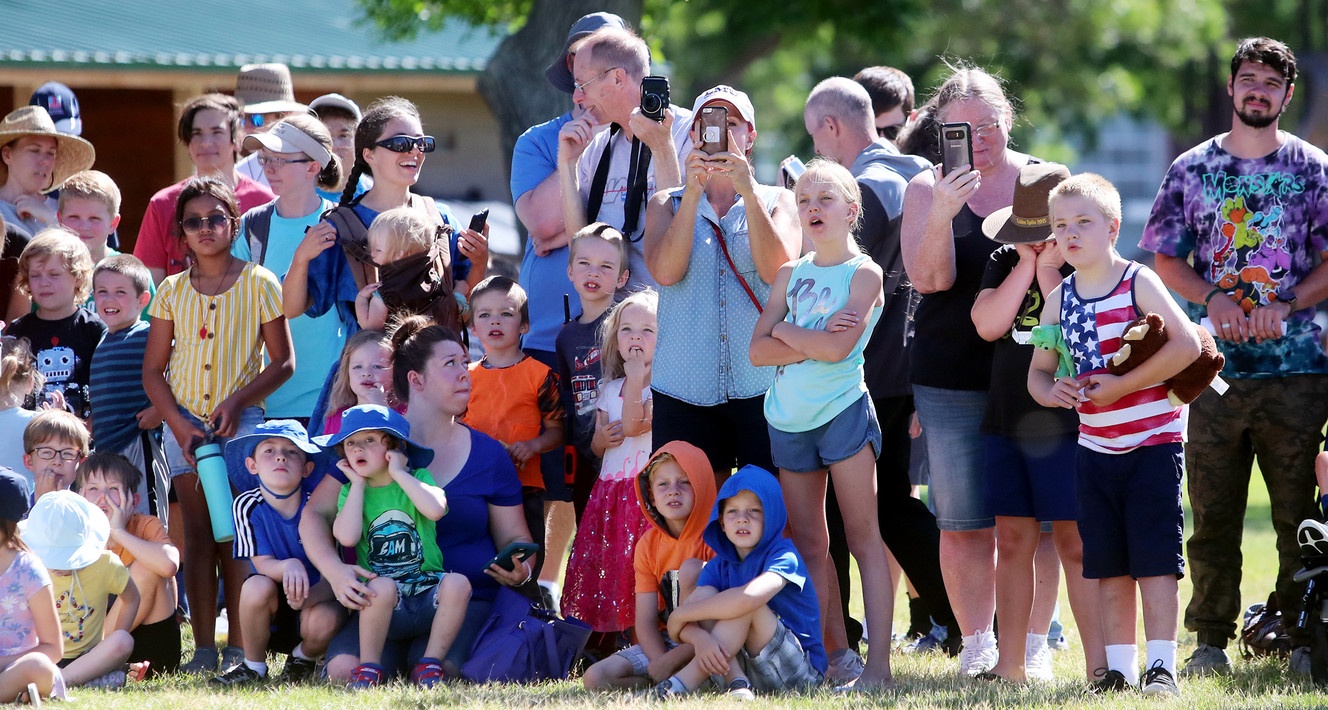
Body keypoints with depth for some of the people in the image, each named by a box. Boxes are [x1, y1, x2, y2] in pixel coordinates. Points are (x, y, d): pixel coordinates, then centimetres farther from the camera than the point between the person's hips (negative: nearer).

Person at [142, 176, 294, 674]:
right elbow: (153, 369, 8)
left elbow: (282, 362, -1)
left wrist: (236, 401, -13)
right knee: (198, 535, 1)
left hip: (241, 420, -3)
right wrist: (179, 425, -5)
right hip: (184, 419, 3)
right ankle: (204, 649, 2)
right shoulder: (172, 291, 6)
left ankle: (241, 650, -3)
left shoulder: (258, 284, -1)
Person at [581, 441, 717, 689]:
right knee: (594, 678, -17)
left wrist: (674, 659, -24)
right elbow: (645, 621, -1)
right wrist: (660, 663, -21)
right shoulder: (648, 545, 5)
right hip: (664, 644, 4)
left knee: (692, 568, -27)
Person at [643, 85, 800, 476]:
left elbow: (776, 269, -8)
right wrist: (693, 193, -12)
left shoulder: (778, 202, 11)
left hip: (762, 384, -1)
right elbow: (665, 272, -6)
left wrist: (749, 193, -15)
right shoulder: (667, 204, 14)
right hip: (684, 392, 1)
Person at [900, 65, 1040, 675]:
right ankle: (976, 642, 10)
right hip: (951, 379, 0)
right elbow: (928, 278, -9)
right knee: (963, 524, 1)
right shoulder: (927, 190, 3)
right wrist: (941, 214, -25)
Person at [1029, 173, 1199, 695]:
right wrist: (1052, 391, -12)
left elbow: (1187, 345, -18)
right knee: (1109, 567, 6)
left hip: (1153, 440, -5)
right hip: (1096, 448, 5)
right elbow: (1038, 371, 13)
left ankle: (1161, 666, -5)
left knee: (1155, 559, -7)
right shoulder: (1059, 299, 7)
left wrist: (1121, 386, -20)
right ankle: (1119, 669, 11)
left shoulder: (1139, 284, -8)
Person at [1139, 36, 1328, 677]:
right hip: (1214, 365, 1)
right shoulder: (1191, 169, 10)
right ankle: (1211, 640, 8)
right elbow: (1166, 258, 9)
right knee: (1212, 511, 2)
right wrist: (1211, 299, -9)